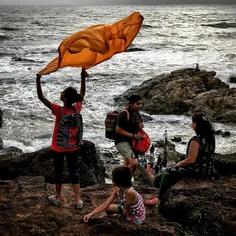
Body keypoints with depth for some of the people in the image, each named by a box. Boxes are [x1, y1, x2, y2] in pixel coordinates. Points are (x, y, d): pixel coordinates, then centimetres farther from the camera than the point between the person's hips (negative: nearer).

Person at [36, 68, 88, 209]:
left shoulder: (59, 110, -24)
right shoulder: (77, 108, -11)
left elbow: (41, 98, -23)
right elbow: (82, 94, 8)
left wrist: (38, 80, -21)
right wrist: (83, 78, 10)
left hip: (59, 147, -4)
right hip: (73, 147, 4)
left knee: (58, 172, 14)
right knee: (74, 172, 12)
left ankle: (58, 197, 29)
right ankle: (78, 200, 13)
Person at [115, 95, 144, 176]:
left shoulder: (137, 113, 5)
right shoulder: (124, 114, -19)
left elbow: (140, 124, 22)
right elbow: (118, 130, -19)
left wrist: (141, 125, -3)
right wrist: (134, 135, -21)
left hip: (132, 142, 8)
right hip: (122, 142, -8)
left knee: (127, 166, 15)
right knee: (134, 163, -23)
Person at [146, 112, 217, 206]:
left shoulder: (196, 140, -28)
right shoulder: (210, 136, -3)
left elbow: (190, 160, -24)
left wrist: (177, 164, -10)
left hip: (197, 170, -9)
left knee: (167, 172, 1)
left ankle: (159, 199, 10)